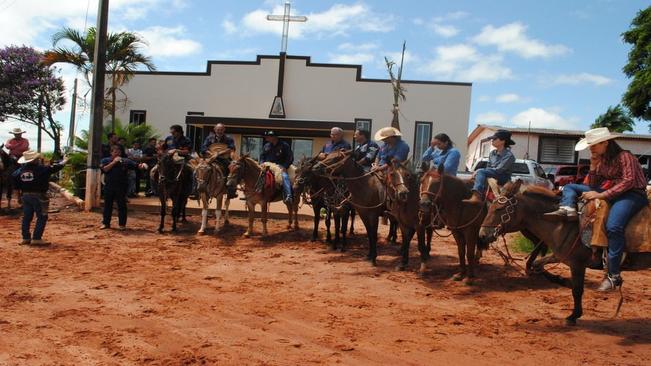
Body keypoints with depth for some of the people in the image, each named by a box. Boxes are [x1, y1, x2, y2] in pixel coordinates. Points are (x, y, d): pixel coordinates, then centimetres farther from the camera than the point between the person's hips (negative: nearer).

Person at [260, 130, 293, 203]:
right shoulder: (266, 146, 13)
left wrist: (284, 166, -16)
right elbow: (262, 156, 22)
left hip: (280, 166, -5)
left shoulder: (284, 145, -2)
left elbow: (290, 158, -4)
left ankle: (288, 196, -40)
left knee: (284, 176, -32)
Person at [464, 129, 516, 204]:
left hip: (503, 178, -8)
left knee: (481, 171, -29)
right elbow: (488, 167, 16)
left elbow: (499, 170, -18)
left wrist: (478, 171, -18)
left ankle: (476, 196, -47)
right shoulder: (492, 153, 11)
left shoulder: (509, 155, -11)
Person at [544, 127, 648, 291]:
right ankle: (568, 209, -29)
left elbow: (628, 181, -23)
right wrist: (593, 165, -4)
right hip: (610, 192, 8)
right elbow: (592, 185, 10)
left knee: (613, 226, -36)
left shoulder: (625, 156, -10)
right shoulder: (602, 160, 12)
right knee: (569, 187, 4)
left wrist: (601, 195, -27)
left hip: (632, 194, -8)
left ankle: (613, 276, -31)